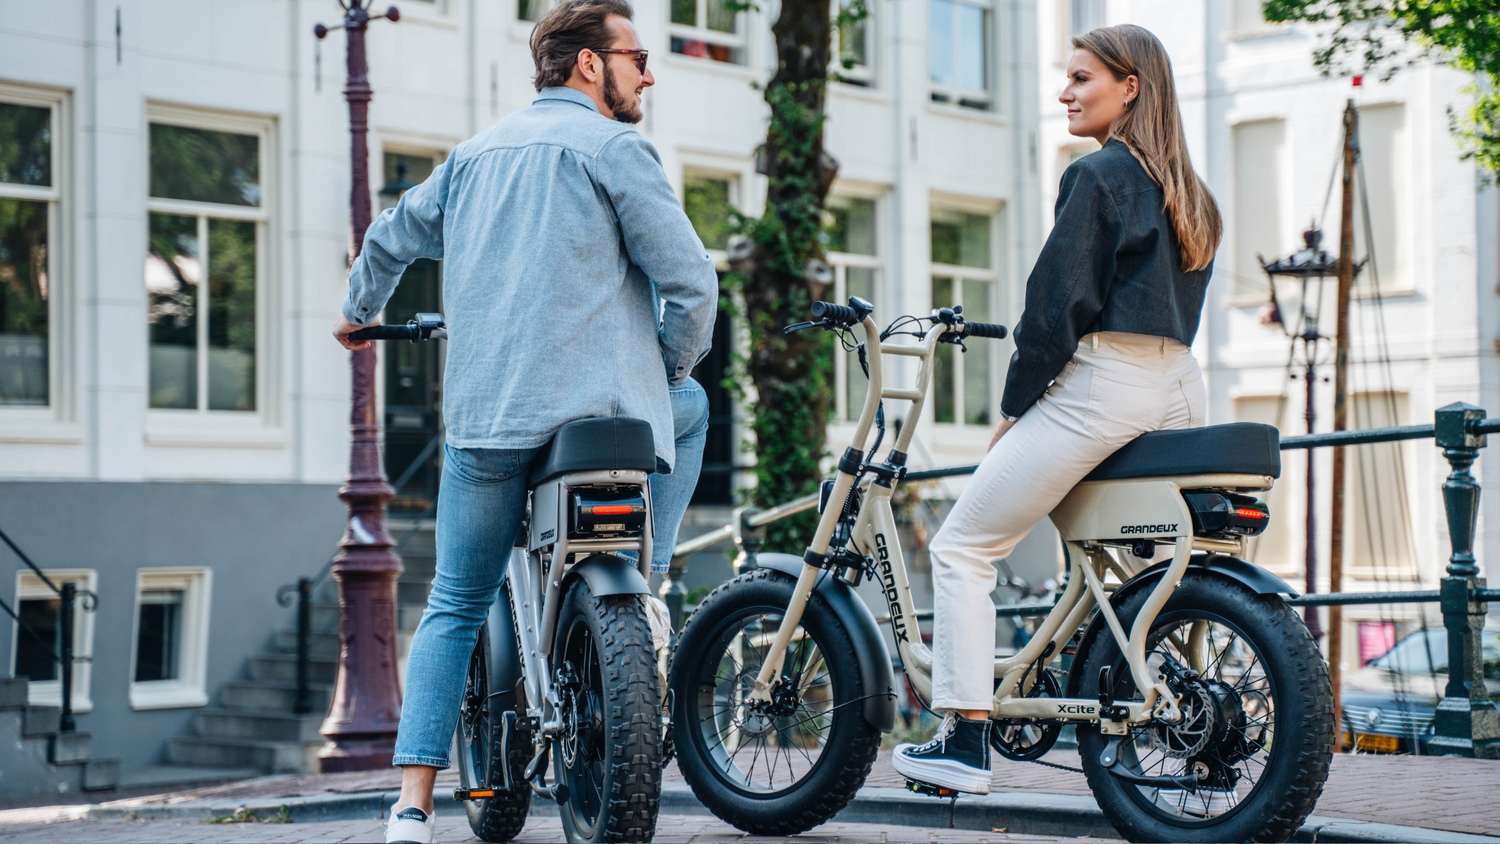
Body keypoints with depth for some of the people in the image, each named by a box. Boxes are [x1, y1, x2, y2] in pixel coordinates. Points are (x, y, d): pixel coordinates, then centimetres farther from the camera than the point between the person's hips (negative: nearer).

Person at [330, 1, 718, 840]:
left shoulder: (475, 155, 21)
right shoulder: (612, 148, 1)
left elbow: (390, 238, 34)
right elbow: (688, 277, -7)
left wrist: (360, 314, 53)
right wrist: (672, 368, 10)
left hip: (482, 417, 5)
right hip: (602, 407, -5)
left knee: (455, 608, 13)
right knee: (691, 410, 27)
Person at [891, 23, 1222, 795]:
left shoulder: (1098, 176, -7)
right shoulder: (1191, 195, 19)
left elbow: (1059, 299, -12)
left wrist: (1015, 405, -4)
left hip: (1102, 384, -9)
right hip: (1180, 387, 9)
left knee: (963, 549, -2)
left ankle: (965, 740, -7)